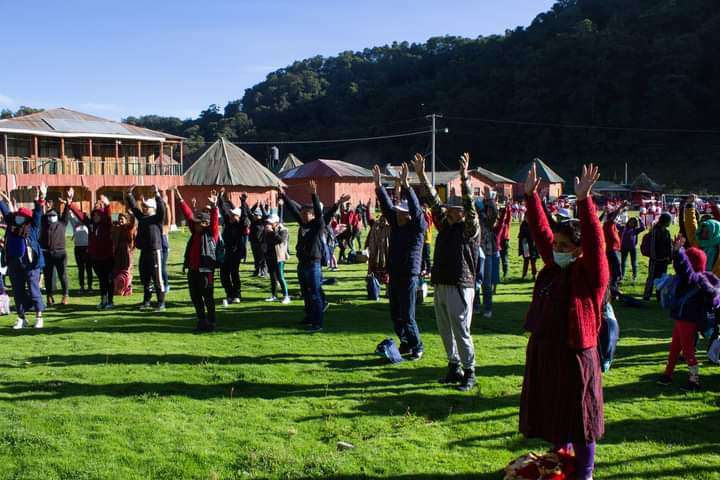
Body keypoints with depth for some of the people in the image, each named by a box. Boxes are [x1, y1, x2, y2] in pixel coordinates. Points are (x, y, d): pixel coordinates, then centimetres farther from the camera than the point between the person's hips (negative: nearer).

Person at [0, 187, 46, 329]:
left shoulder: (32, 227, 0)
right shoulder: (12, 225, 11)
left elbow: (37, 214, -10)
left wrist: (40, 200, -22)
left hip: (30, 263, -5)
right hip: (14, 264, 5)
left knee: (33, 290, -1)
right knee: (18, 292, 9)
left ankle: (39, 317, 8)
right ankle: (21, 318, 18)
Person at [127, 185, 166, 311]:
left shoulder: (157, 218, -5)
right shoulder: (141, 217, 13)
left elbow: (161, 209, -22)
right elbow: (133, 207, 18)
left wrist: (157, 195, -29)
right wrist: (130, 194, 10)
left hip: (155, 251, -7)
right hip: (144, 251, 7)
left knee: (157, 278, -5)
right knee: (145, 278, 13)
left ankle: (161, 303, -1)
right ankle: (146, 302, 24)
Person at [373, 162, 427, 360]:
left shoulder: (418, 227, -7)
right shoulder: (396, 225, 11)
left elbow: (416, 209, -21)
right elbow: (387, 206, 6)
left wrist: (406, 185, -29)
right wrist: (378, 186, -4)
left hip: (409, 276, -7)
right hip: (394, 275, 7)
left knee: (407, 316, -5)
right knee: (395, 315, 11)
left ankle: (417, 347, 10)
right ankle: (406, 343, 25)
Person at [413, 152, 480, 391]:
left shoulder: (470, 228, -5)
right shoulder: (445, 225, 13)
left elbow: (470, 205, -18)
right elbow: (434, 202, 12)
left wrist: (464, 176, -27)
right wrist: (421, 175, 7)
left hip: (460, 288, -7)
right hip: (440, 286, 7)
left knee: (461, 332, -3)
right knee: (445, 331, 14)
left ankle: (469, 372, 8)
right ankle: (454, 367, 26)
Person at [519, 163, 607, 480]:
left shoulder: (591, 274, -11)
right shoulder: (553, 267, 6)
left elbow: (594, 241, -26)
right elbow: (540, 232, 10)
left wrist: (583, 200, -34)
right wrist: (531, 196, 8)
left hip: (575, 354, -7)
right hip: (542, 351, 7)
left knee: (579, 417, 6)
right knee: (551, 411, 19)